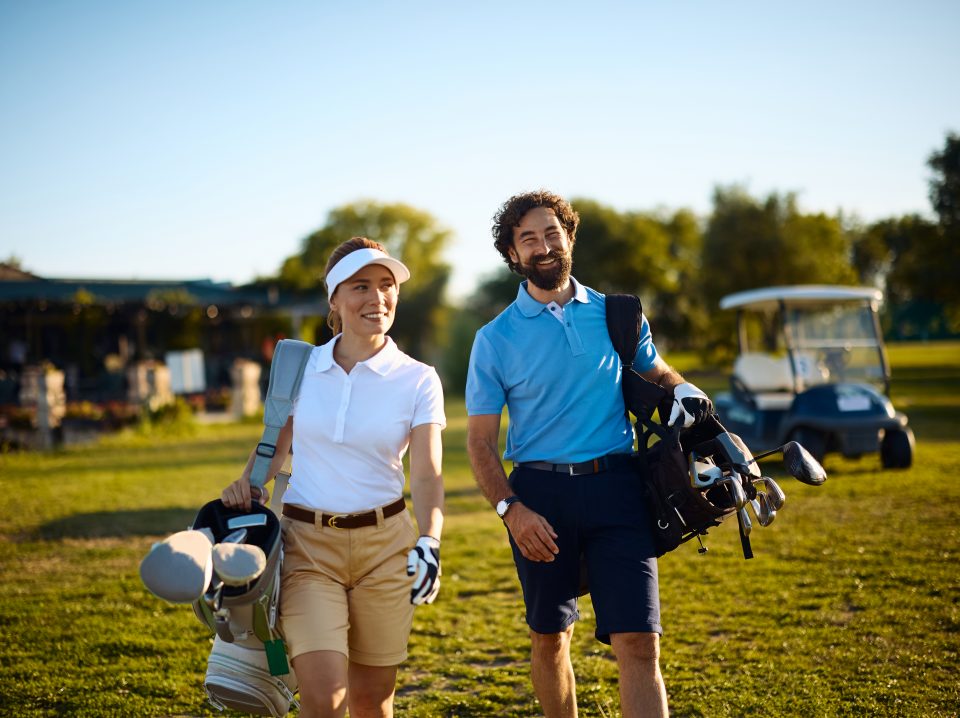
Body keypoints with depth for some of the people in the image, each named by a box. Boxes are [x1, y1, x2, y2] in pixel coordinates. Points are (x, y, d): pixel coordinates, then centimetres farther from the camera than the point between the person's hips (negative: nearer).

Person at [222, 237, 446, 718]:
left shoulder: (417, 381, -1)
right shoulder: (300, 367, 3)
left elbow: (426, 474, -10)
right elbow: (276, 445, 14)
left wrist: (429, 542, -27)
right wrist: (247, 483, -6)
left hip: (385, 544, 0)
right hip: (306, 542, 0)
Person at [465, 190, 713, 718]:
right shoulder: (495, 339, 3)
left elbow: (654, 372, 23)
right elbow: (480, 441, 2)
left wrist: (683, 389, -2)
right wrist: (511, 509, -14)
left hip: (615, 488, 0)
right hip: (539, 493, 0)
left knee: (638, 642, -10)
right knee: (549, 637, 13)